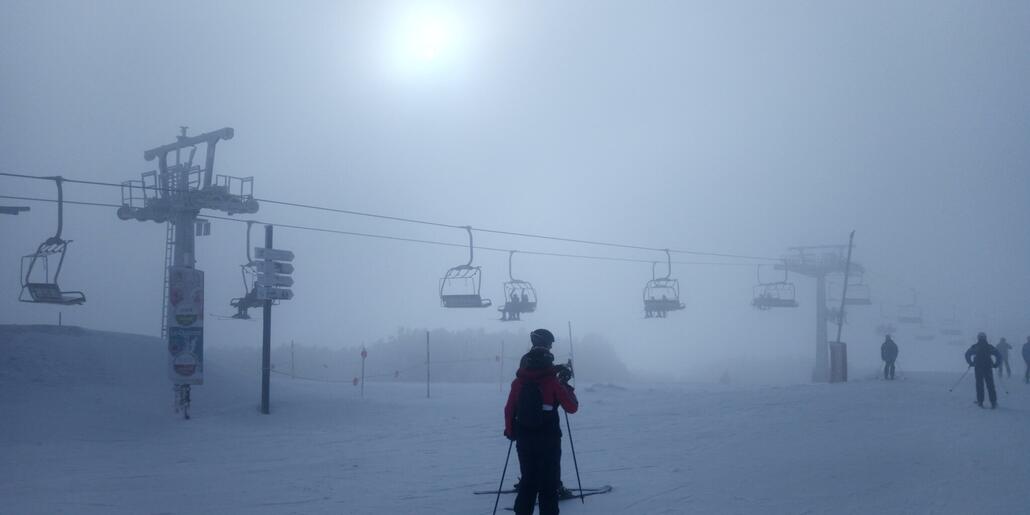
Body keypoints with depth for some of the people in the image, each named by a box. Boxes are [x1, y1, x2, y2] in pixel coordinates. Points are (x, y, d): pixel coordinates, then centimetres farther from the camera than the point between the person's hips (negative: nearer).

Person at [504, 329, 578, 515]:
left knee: (528, 481, 15)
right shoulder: (553, 381, -11)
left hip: (524, 439, 4)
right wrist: (566, 386, 9)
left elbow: (509, 409, 4)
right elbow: (572, 407, -6)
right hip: (549, 440, -4)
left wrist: (510, 431, 19)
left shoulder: (518, 381, -1)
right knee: (549, 485, 3)